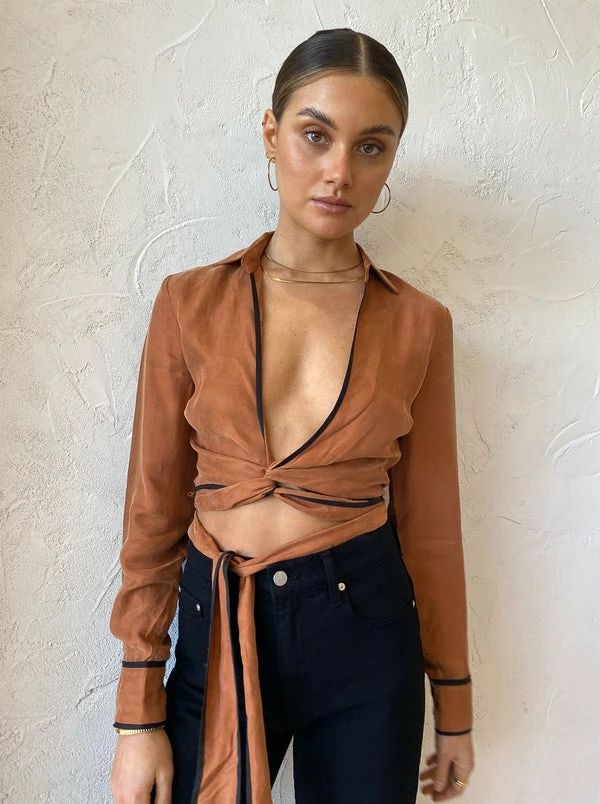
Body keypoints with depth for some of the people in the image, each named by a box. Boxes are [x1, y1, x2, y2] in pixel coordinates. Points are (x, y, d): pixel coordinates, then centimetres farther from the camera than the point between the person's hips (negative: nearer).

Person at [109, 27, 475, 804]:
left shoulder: (418, 324, -3)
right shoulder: (190, 303, -4)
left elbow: (429, 520, 3)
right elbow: (154, 507, -2)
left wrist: (454, 701, 9)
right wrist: (137, 713, -2)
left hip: (366, 632, 1)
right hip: (217, 630, 0)